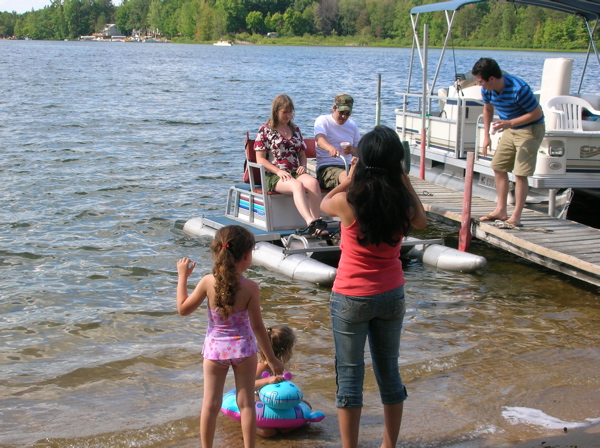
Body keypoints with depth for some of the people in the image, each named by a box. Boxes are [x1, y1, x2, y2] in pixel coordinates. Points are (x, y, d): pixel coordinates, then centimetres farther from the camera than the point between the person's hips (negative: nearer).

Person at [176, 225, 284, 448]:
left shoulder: (208, 282, -13)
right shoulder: (250, 287, -16)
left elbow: (183, 309, -3)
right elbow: (257, 326, -12)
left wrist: (182, 277, 5)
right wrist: (271, 358, -2)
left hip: (214, 348, 1)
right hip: (243, 349, -1)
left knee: (210, 404, 10)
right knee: (246, 403, 10)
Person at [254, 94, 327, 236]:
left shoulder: (295, 130, 21)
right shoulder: (265, 130, 5)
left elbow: (302, 154, 27)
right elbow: (260, 159, -1)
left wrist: (303, 166, 3)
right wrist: (279, 171, -14)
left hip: (296, 173, 5)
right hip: (273, 176, -4)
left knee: (313, 182, -32)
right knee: (297, 185, -38)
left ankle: (318, 221, -41)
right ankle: (311, 223, -55)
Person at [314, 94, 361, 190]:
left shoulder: (352, 126, 19)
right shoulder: (323, 120, 3)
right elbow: (319, 139, -19)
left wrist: (352, 150, -4)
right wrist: (331, 148, -43)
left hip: (348, 166, 5)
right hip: (326, 167, -5)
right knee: (346, 176, -39)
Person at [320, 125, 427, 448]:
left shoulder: (348, 201, -19)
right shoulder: (404, 202, -11)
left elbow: (323, 204, 5)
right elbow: (421, 221, 14)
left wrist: (350, 178, 7)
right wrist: (404, 179, 10)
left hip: (351, 298, -3)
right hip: (391, 296, 3)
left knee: (350, 376, 7)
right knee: (389, 371, 16)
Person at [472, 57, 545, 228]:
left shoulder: (519, 89, -30)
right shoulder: (487, 90, -9)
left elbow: (537, 113, -22)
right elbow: (488, 109, 12)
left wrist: (509, 123, -28)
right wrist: (486, 136, 8)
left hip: (530, 129, -8)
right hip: (509, 130, 8)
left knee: (520, 174, -11)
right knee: (498, 168, 9)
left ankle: (516, 217, -6)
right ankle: (501, 210, 19)